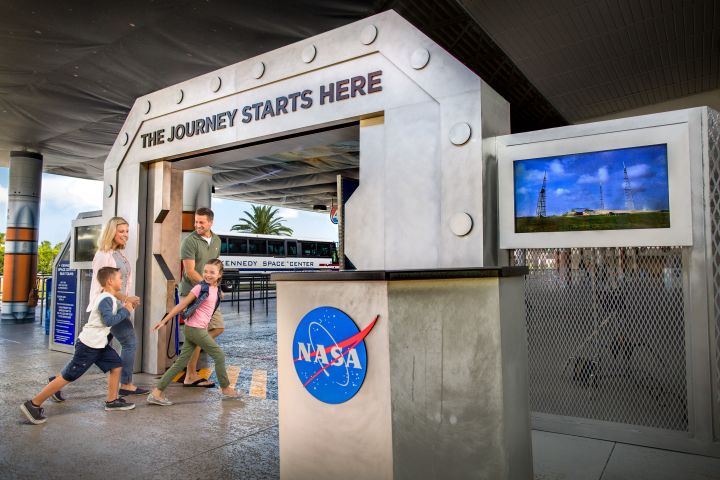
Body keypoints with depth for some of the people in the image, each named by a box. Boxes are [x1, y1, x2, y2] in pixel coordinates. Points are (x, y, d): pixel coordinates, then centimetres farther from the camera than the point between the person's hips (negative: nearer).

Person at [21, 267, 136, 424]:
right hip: (88, 345, -10)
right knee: (67, 376, -4)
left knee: (116, 365, 10)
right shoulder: (106, 299, -19)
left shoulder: (108, 297, 12)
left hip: (99, 344, 10)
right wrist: (125, 311, -16)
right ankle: (33, 404, 7)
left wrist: (124, 310, 7)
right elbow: (109, 320, -26)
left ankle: (112, 401, 18)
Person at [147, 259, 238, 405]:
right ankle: (225, 388, 19)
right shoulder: (200, 288, -13)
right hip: (195, 329, -7)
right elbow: (182, 305, -11)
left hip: (199, 329, 7)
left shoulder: (216, 290, 8)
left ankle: (157, 392, 10)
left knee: (181, 362, 8)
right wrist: (164, 321, -10)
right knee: (220, 356, 3)